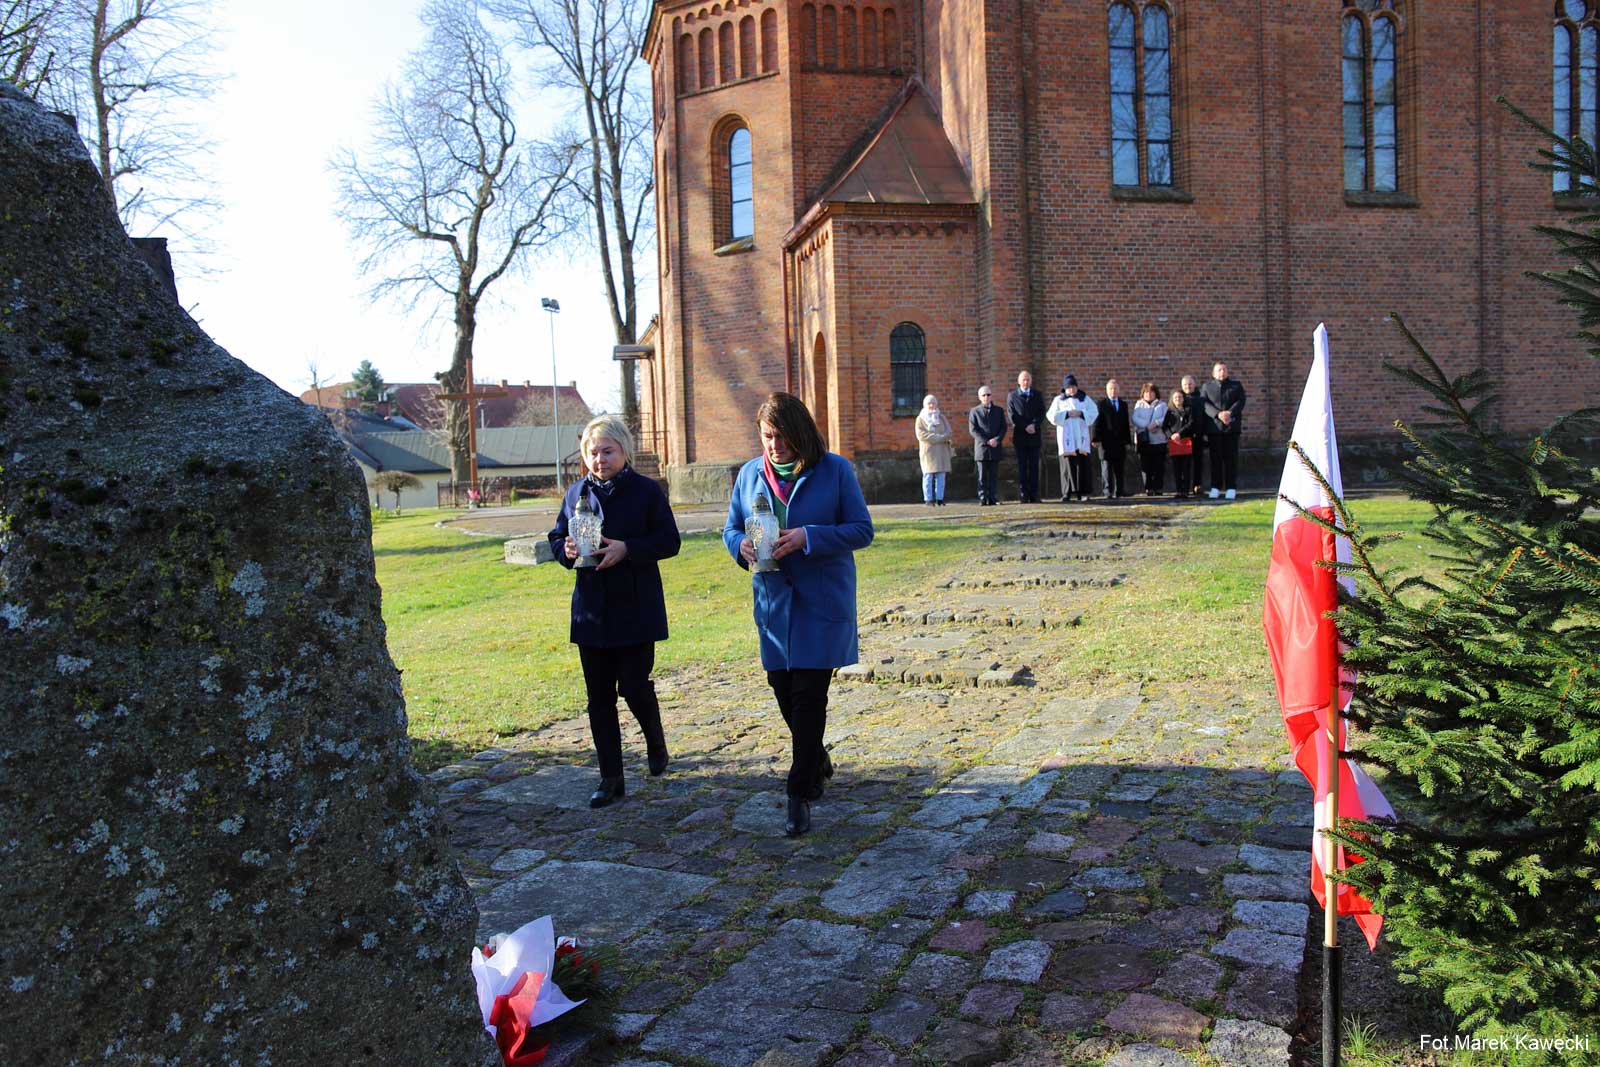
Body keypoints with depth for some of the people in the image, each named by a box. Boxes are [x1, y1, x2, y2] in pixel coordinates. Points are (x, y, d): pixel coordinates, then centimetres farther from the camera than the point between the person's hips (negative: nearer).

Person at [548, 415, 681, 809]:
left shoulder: (646, 490, -4)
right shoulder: (577, 492, 8)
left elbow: (669, 541, -7)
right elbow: (556, 537, 14)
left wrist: (627, 549, -20)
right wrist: (567, 550, -10)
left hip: (636, 610, -4)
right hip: (591, 610, 4)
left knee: (634, 687, -5)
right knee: (599, 698, 7)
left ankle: (655, 743, 28)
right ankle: (610, 779, 17)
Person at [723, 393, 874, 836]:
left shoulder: (835, 469, -6)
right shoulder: (750, 473, 5)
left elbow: (862, 530, -8)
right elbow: (731, 528, 11)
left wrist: (808, 537, -22)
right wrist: (741, 546, -13)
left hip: (822, 601, -4)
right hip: (773, 600, 4)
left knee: (809, 695, -6)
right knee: (784, 690, 12)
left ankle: (801, 793, 5)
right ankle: (817, 762, 38)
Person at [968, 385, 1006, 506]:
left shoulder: (999, 411, 14)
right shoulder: (974, 412, 6)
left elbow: (1003, 427, 8)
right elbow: (972, 430, -2)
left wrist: (997, 439, -11)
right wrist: (986, 441, -12)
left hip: (995, 448, 2)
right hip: (981, 447, -2)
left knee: (993, 475, 3)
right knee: (982, 476, -2)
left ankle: (991, 498, 5)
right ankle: (983, 498, -1)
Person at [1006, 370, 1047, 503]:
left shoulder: (1037, 396, 14)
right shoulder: (1012, 396, 7)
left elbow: (1041, 413, 4)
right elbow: (1011, 416, -1)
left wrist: (1034, 425, -14)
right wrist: (1025, 427, -12)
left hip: (1034, 435, 2)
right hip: (1020, 436, -1)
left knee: (1034, 466, 1)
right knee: (1022, 466, -1)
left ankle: (1034, 496, 1)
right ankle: (1023, 496, 0)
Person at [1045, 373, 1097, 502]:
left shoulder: (1085, 399, 13)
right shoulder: (1058, 400, 10)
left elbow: (1094, 412, 5)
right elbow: (1051, 415, -1)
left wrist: (1081, 413, -10)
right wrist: (1067, 414, -11)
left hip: (1081, 436, 1)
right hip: (1066, 437, -1)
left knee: (1083, 464, -4)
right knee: (1068, 464, -6)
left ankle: (1083, 492, -1)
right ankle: (1067, 493, -6)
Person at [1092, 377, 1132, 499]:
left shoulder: (1124, 404, 17)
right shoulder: (1101, 405, 3)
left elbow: (1126, 424, 16)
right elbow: (1097, 424, -3)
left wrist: (1127, 440, 12)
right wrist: (1096, 439, -11)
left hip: (1120, 442, 4)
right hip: (1106, 442, -4)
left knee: (1119, 469, 6)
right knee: (1107, 468, -5)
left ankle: (1119, 491, 10)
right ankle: (1108, 492, -5)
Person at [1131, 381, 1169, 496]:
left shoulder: (1162, 404, 12)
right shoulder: (1139, 405, 13)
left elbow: (1166, 418, -2)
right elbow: (1135, 419, -2)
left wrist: (1156, 423, -19)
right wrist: (1147, 426, -15)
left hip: (1159, 439, 0)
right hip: (1143, 440, 1)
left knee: (1159, 466, -2)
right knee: (1145, 466, -2)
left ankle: (1158, 488, 3)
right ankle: (1148, 488, 3)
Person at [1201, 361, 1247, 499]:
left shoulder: (1236, 386, 13)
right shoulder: (1207, 387, 12)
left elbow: (1241, 401, 0)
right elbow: (1205, 403, -3)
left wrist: (1230, 412, -18)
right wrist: (1218, 414, -18)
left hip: (1231, 426, 0)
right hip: (1214, 427, 0)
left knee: (1231, 457, 0)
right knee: (1215, 457, 1)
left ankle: (1231, 488, 2)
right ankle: (1215, 487, 6)